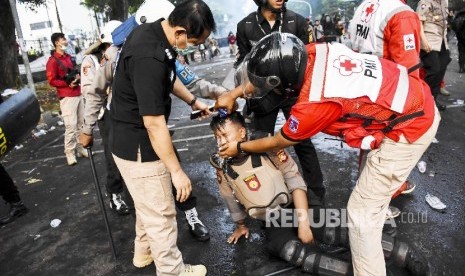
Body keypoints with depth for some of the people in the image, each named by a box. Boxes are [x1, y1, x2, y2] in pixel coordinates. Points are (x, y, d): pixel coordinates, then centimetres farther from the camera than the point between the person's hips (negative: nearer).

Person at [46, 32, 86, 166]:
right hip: (67, 97, -7)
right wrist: (68, 83, -18)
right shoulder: (52, 61, -8)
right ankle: (70, 152, 1)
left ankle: (80, 147, 19)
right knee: (71, 125, -9)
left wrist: (78, 76, 5)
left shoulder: (68, 57, 16)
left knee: (80, 123, 9)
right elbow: (52, 81, -10)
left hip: (78, 94, 7)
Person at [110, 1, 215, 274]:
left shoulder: (154, 32, 1)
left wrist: (194, 101, 23)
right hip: (137, 145, -10)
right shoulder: (149, 57, -31)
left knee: (149, 205, 27)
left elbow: (169, 76, 20)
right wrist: (177, 171, -21)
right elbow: (154, 123, -29)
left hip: (134, 139, 10)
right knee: (160, 214, 7)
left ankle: (144, 251, 48)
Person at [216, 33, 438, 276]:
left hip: (410, 130, -9)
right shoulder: (312, 52, -11)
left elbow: (278, 142, -8)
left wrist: (239, 148, 7)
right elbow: (266, 71, 10)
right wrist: (233, 94, 14)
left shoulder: (314, 104, -29)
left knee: (362, 213, -1)